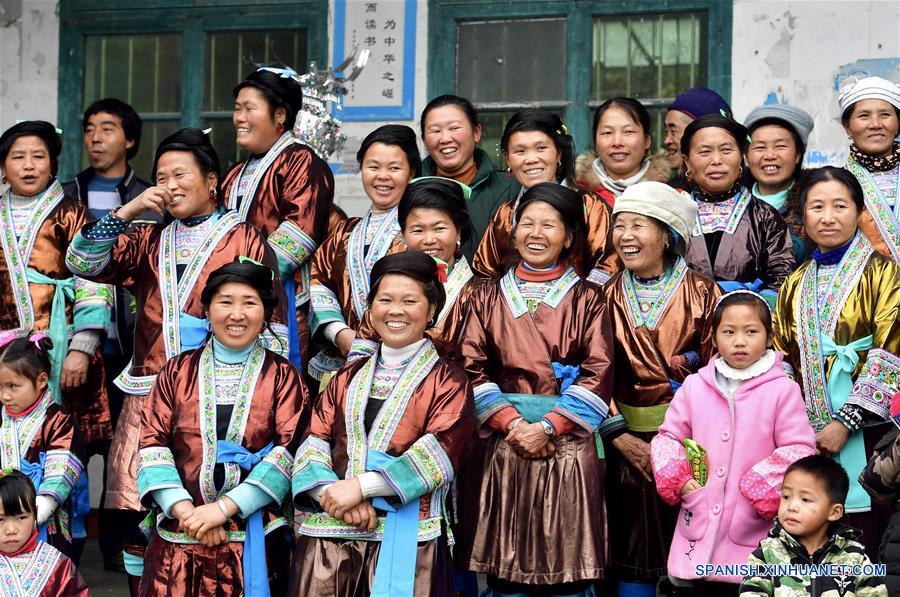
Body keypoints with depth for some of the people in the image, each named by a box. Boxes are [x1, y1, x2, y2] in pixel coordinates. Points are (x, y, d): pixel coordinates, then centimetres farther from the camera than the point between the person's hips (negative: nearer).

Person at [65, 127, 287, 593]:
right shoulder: (151, 242, 18)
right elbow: (83, 263, 7)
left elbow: (273, 323, 1)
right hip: (147, 396, 4)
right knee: (134, 515, 0)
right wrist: (128, 210, -1)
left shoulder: (245, 240, 4)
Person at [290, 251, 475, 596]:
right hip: (328, 535, 3)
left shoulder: (448, 382, 6)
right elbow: (313, 443, 8)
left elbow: (437, 453, -9)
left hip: (405, 538, -3)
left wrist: (361, 486, -16)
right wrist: (332, 492, -13)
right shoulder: (347, 378, 19)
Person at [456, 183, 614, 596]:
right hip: (501, 446, 1)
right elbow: (473, 370, 3)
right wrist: (513, 423, -11)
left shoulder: (587, 300, 7)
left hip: (568, 448, -1)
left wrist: (548, 427, -12)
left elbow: (598, 375, -2)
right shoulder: (488, 298, 11)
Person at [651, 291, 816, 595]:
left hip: (752, 531, -3)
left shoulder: (783, 389, -5)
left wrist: (758, 490, -14)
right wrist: (678, 480, -5)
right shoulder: (695, 386, 6)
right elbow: (667, 437, 11)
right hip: (697, 528, 3)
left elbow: (799, 449, -8)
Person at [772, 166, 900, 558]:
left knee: (863, 540, -4)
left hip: (865, 433, -4)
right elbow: (783, 359, 15)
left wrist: (845, 422, -14)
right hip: (809, 432, 4)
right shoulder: (795, 285, 14)